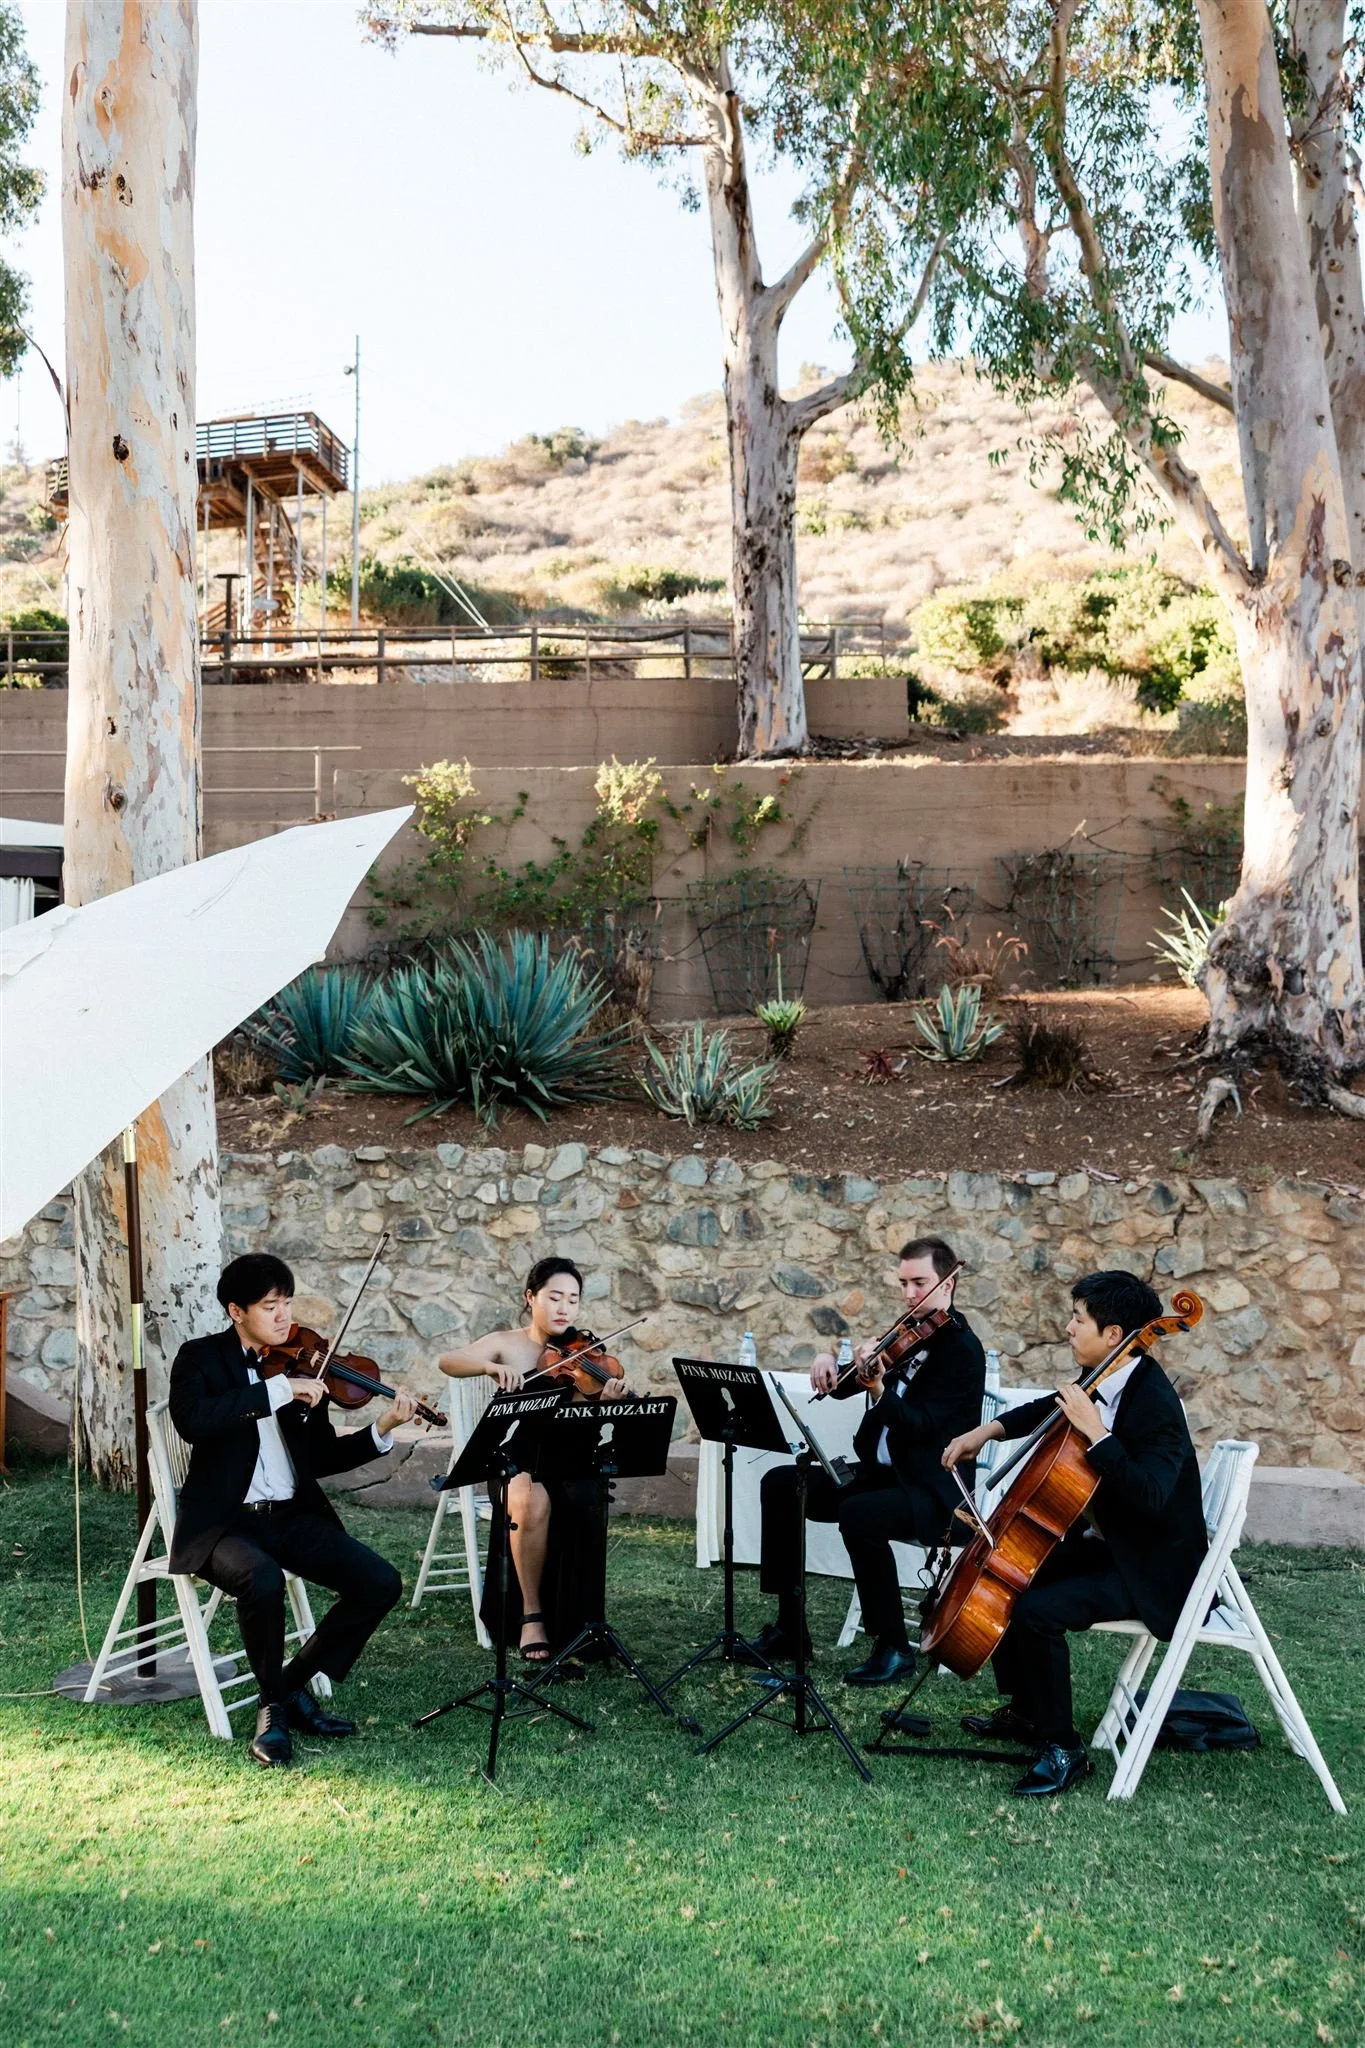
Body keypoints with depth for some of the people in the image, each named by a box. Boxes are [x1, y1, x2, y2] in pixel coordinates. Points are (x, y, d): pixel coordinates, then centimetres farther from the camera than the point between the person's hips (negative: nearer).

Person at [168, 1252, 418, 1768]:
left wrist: (382, 1431, -7)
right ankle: (273, 1704, -8)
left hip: (291, 1516, 5)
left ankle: (295, 1682, 9)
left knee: (381, 1582, -12)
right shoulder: (200, 1358, -4)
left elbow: (322, 1458, 10)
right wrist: (276, 1390, -28)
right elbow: (191, 1421, -26)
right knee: (262, 1579, -36)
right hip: (222, 1520, -5)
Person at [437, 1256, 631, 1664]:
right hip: (514, 1459, -1)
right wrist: (491, 1367, -33)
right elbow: (448, 1361, -14)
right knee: (534, 1500, -35)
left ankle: (571, 1621, -14)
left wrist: (604, 1401, -32)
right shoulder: (506, 1344, 3)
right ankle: (531, 1613, -16)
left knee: (581, 1502, -32)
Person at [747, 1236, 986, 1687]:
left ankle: (894, 1647, -16)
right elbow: (846, 1385, 16)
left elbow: (920, 1425, -26)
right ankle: (788, 1627, 5)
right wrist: (831, 1363, -6)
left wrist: (878, 1390, -43)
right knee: (780, 1484, -1)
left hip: (929, 1491, -9)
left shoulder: (963, 1350, -14)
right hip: (878, 1472, 9)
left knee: (858, 1514, -35)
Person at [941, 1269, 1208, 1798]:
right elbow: (1052, 1407, 22)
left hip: (1148, 1570, -10)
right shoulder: (1106, 1383, 1)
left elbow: (1149, 1496, -39)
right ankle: (1023, 1712, 25)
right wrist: (990, 1429, 8)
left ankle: (1062, 1748, -7)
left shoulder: (1153, 1403, -26)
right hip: (1104, 1545, 10)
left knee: (1034, 1611, -26)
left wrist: (1095, 1432, -38)